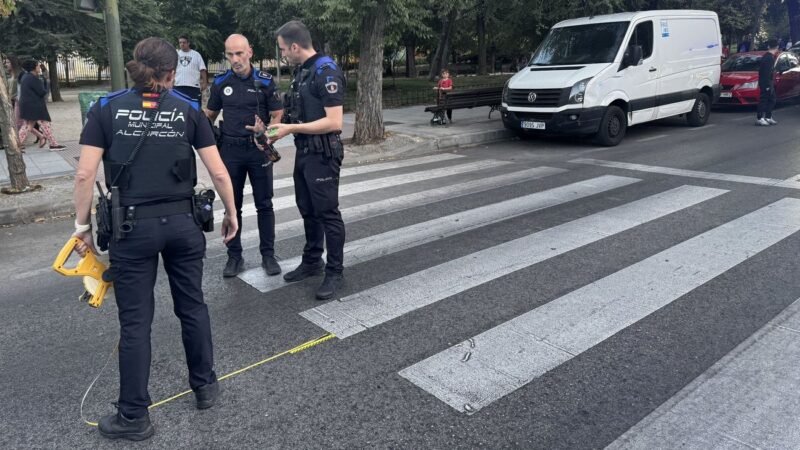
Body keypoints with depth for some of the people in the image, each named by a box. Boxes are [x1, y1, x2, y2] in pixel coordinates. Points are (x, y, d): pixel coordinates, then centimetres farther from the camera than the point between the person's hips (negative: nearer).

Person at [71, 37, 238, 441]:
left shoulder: (106, 108, 1)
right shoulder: (188, 109, 3)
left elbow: (85, 174, -5)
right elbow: (218, 172, 1)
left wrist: (82, 226, 5)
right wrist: (231, 214, 13)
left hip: (131, 226, -1)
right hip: (182, 223, 1)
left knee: (135, 320, 8)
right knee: (192, 306, 18)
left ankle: (134, 417, 19)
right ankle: (205, 386, 33)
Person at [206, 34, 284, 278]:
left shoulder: (264, 81, -3)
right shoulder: (220, 83, 4)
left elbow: (277, 115, -1)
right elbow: (210, 114, 15)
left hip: (258, 149, -2)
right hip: (230, 150, 2)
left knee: (264, 204, 5)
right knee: (232, 206, 8)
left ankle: (268, 254, 16)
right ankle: (234, 256, 18)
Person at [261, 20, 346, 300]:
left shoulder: (327, 72, -17)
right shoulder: (301, 71, 11)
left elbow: (334, 122, -24)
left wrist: (291, 128, -21)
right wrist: (281, 127, 5)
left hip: (322, 154, -9)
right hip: (303, 152, 9)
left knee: (327, 213, -2)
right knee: (308, 211, 17)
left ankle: (335, 272, 10)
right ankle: (312, 262, 31)